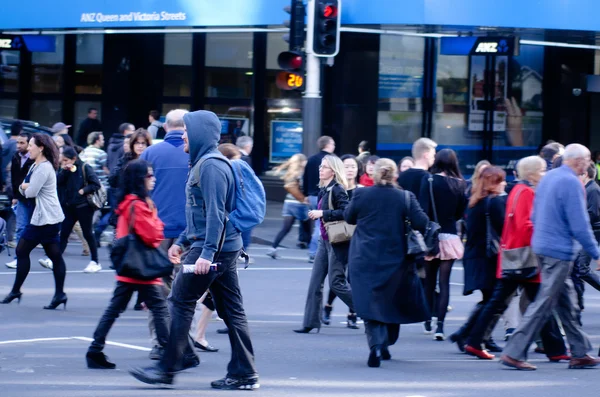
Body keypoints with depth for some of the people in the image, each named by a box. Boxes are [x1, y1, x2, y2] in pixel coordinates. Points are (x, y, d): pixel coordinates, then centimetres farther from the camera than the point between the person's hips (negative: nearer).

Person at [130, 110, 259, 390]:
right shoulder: (204, 162, 18)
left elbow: (216, 213, -22)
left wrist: (207, 253, -26)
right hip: (225, 249, 10)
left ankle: (167, 368, 0)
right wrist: (182, 242, 24)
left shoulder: (211, 165, -15)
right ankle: (244, 374, 7)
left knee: (180, 301, -4)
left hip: (212, 248, -10)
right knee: (230, 310, 7)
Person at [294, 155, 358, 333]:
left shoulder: (337, 190, -13)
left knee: (336, 282, -6)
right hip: (325, 240, 9)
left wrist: (322, 213, -22)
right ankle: (310, 322, 7)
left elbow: (346, 211, -24)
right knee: (315, 282, 5)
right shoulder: (324, 190, 12)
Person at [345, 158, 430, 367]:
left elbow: (348, 217, 8)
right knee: (392, 303, 20)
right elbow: (422, 223, -11)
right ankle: (386, 344, 29)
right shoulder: (405, 197, -8)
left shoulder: (361, 195, -7)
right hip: (394, 261, 1)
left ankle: (376, 344, -20)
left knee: (370, 304, 0)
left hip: (365, 261, -1)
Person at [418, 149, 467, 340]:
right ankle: (440, 325, -9)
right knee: (444, 282, 0)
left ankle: (428, 322, 25)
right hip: (450, 236, 1)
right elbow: (461, 213, 5)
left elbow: (424, 210, -12)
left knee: (429, 280, 16)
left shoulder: (429, 182, -7)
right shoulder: (460, 184, -1)